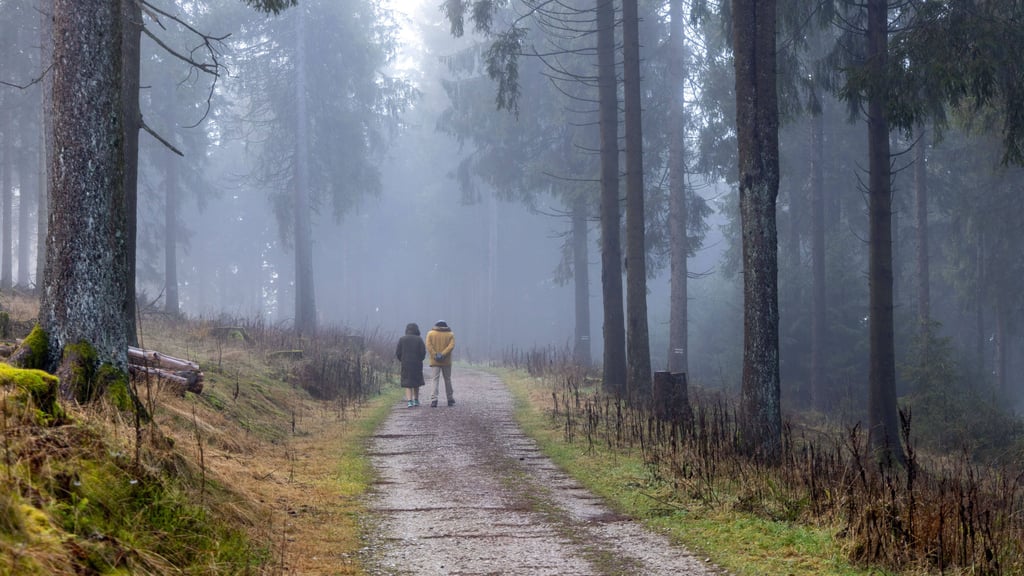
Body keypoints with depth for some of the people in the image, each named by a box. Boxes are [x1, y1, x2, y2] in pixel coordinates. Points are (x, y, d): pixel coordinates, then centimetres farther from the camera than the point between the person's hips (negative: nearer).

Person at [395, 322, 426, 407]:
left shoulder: (402, 339, 0)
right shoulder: (419, 339, -3)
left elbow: (397, 353, -3)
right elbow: (423, 352, -7)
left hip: (406, 364, 0)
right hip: (417, 364, 0)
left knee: (408, 384, 2)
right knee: (416, 382, 18)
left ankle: (409, 401, -12)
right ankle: (416, 400, 24)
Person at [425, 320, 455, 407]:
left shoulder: (430, 333, 2)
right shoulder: (450, 334, 3)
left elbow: (428, 345, -10)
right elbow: (451, 346, -11)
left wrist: (435, 355, -14)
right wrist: (443, 354, -16)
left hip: (435, 361, -1)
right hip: (446, 362, 1)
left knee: (435, 380, -3)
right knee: (447, 380, 13)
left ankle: (434, 399, -18)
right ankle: (450, 399, 19)